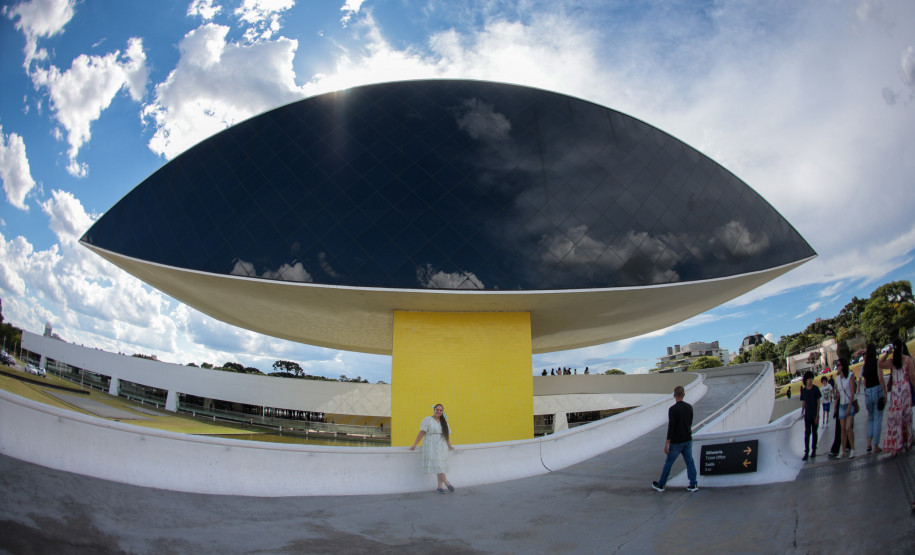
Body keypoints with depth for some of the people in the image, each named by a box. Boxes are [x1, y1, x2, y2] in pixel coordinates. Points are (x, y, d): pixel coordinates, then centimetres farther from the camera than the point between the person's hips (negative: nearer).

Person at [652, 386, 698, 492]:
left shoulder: (673, 409, -18)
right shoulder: (689, 407, 1)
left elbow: (671, 427, -19)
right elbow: (690, 423, 13)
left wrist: (667, 443, -16)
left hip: (676, 442, -5)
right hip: (688, 439, 5)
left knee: (668, 463, 5)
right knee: (689, 461, 11)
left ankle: (660, 485, 15)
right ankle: (693, 485, 10)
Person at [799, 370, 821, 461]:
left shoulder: (815, 389, -5)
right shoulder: (803, 390, 3)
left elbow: (818, 403, -5)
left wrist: (817, 415, -8)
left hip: (814, 415, -2)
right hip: (807, 416, 2)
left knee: (814, 432, 8)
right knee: (807, 433, -3)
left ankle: (814, 451, 19)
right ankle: (806, 452, -4)